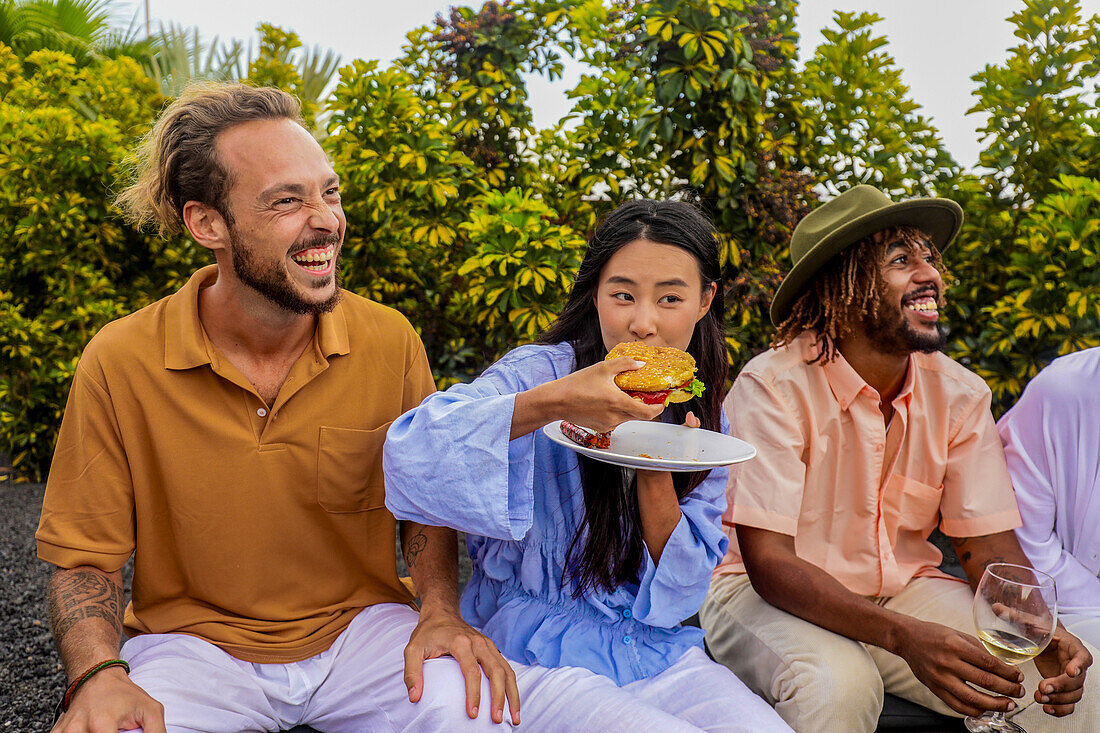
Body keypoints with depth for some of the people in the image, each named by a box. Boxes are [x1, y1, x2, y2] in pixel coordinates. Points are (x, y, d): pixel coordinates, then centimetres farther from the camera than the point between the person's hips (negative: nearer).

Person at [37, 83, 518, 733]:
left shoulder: (391, 341, -9)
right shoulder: (120, 363, -13)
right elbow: (85, 556, -3)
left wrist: (441, 612, -12)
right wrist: (99, 675, -23)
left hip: (360, 626, 2)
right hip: (192, 639, -1)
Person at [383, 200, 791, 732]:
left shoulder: (704, 422, 5)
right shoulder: (537, 370, -11)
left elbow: (680, 596, 0)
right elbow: (412, 455, -28)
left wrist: (656, 469, -16)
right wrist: (553, 401, -36)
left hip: (658, 652, 5)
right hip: (537, 656, -4)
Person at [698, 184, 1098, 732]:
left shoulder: (960, 395, -4)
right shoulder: (773, 385, -21)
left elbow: (988, 542, -3)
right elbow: (767, 561, -25)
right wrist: (905, 637, -38)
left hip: (904, 590, 5)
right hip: (773, 597, -4)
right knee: (839, 685, -35)